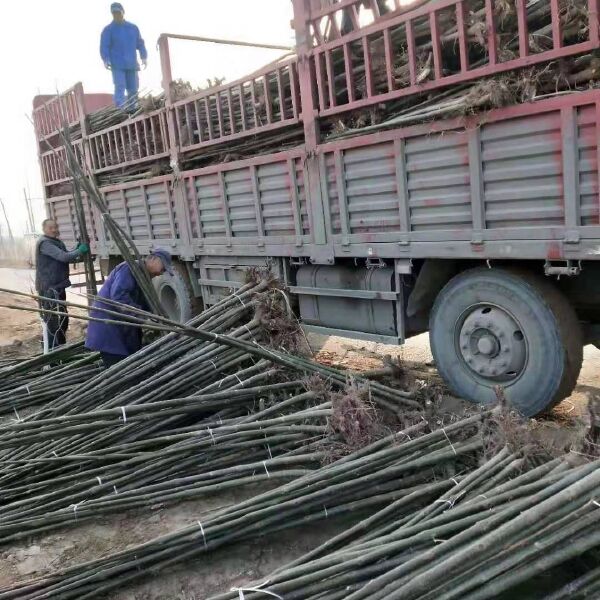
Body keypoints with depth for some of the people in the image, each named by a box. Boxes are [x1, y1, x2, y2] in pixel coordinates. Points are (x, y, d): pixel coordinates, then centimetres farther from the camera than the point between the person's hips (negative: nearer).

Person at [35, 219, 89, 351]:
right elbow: (63, 257, -24)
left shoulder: (58, 242, 17)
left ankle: (60, 348, 31)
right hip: (48, 288, -10)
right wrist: (80, 251, -13)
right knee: (51, 320, -10)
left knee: (62, 318, 18)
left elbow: (68, 258, 17)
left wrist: (78, 251, 1)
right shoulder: (44, 243, -15)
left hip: (58, 286, 10)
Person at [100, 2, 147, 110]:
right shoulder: (108, 30, 5)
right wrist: (105, 60, -18)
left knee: (133, 89, 5)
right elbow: (104, 46, -2)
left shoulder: (133, 27, 16)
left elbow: (140, 43, 16)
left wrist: (144, 57, 2)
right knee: (120, 88, -15)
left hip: (132, 64, 4)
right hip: (117, 65, -4)